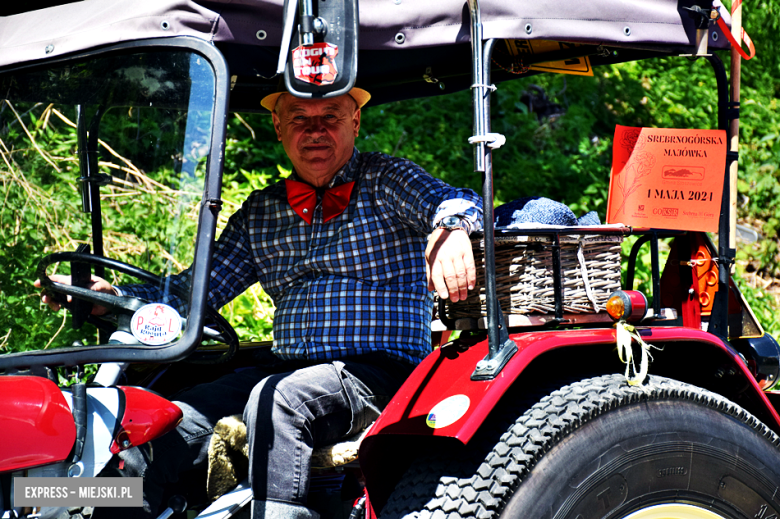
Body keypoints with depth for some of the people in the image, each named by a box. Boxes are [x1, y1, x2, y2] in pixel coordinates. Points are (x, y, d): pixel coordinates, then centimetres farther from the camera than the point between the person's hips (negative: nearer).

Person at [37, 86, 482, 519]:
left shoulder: (385, 181, 2)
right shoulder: (258, 214, 17)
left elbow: (457, 203, -18)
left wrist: (450, 228, -43)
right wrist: (112, 296, -3)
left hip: (384, 371, -5)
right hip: (287, 370, 5)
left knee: (274, 399, -34)